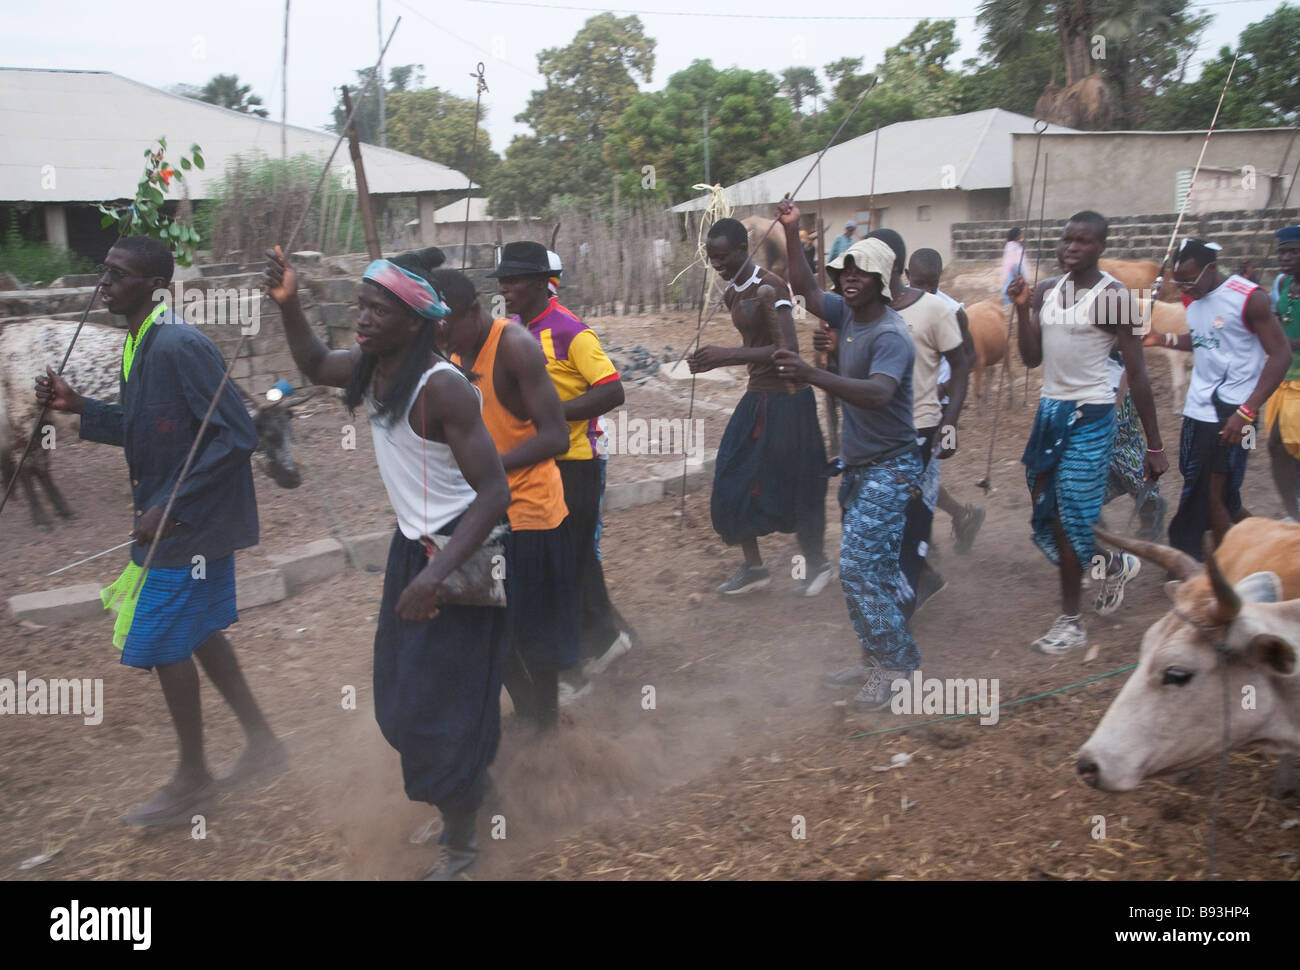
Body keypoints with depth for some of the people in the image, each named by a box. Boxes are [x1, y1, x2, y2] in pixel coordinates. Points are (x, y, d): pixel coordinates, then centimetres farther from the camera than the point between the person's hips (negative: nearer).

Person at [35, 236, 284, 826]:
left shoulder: (179, 346, -22)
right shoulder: (137, 344, 9)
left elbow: (238, 435, -25)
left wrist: (171, 508, -25)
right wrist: (78, 408, 3)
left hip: (191, 525, -9)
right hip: (174, 519, 10)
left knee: (162, 644, 2)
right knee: (198, 633, 17)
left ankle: (192, 779, 20)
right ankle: (261, 742, 31)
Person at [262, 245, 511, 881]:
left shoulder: (441, 386, -27)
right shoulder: (371, 367, -3)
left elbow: (494, 492, -30)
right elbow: (314, 365, 20)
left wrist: (435, 575, -37)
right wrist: (288, 304, 3)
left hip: (456, 550, -8)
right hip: (412, 543, 9)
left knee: (438, 702, 2)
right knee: (402, 692, 21)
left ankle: (461, 848, 23)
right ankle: (471, 785, 45)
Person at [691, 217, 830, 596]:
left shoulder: (770, 287, -18)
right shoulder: (731, 293, 8)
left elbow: (788, 349, -28)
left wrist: (727, 355, -33)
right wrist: (713, 360, 5)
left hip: (787, 398, -8)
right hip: (755, 396, 8)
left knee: (796, 483, 3)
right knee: (732, 481, 5)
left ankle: (817, 563, 25)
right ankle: (753, 567, 19)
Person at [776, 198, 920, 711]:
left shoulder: (890, 335, -21)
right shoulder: (846, 313, 4)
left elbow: (878, 393, -37)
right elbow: (804, 287, 12)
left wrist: (812, 374, -46)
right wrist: (791, 232, 0)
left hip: (888, 468, -9)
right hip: (857, 465, 9)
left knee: (859, 565, -13)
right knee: (868, 567, 14)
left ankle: (893, 663, 0)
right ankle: (877, 659, 25)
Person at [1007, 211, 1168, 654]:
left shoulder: (1114, 296, -11)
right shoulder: (1046, 291, 7)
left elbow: (1137, 373, -12)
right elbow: (1032, 359, 5)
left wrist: (1155, 446, -12)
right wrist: (1022, 309, -9)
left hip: (1090, 415, -7)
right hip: (1050, 409, 7)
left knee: (1069, 518, -4)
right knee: (1046, 513, 10)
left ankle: (1071, 623, 16)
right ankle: (1115, 564, 34)